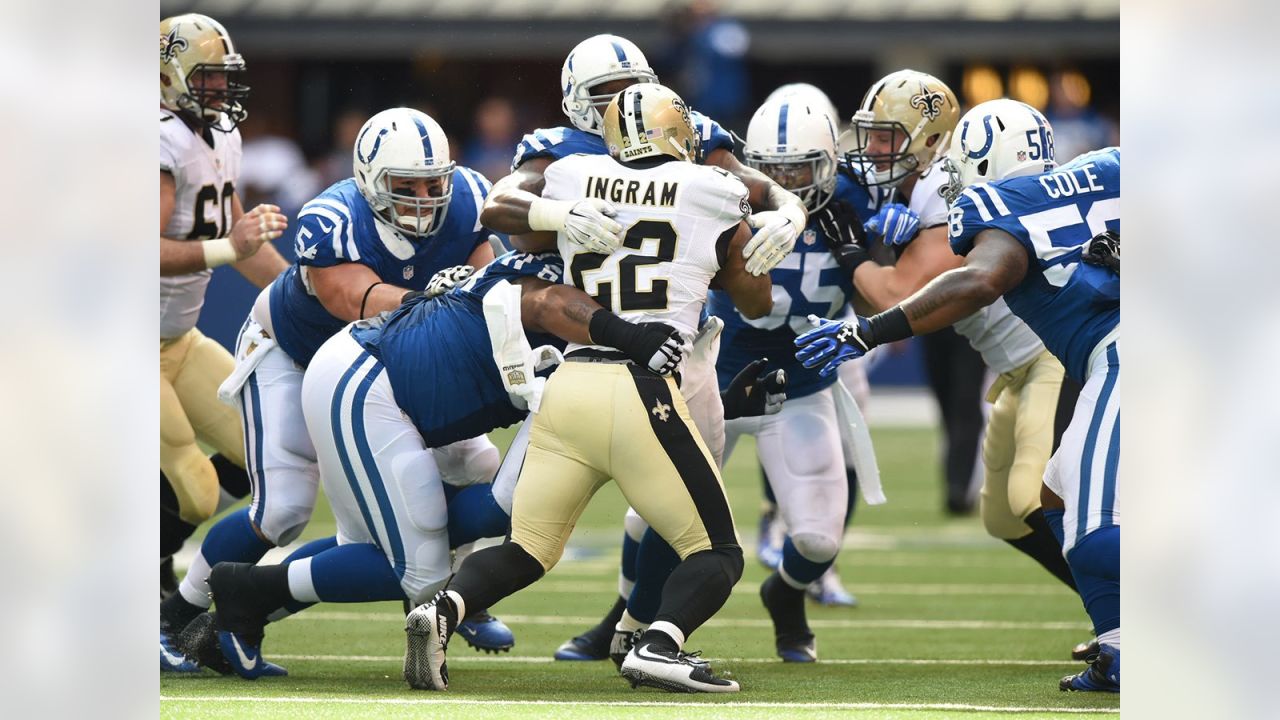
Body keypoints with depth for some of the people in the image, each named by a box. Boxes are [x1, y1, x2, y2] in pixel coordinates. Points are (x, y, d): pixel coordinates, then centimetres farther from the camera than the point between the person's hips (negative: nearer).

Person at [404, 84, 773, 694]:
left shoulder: (570, 181, 11)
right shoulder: (712, 195, 6)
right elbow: (756, 302, 21)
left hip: (568, 385, 3)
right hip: (644, 389, -3)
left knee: (526, 550, 17)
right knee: (716, 552, 8)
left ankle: (443, 609, -11)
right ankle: (658, 646, -19)